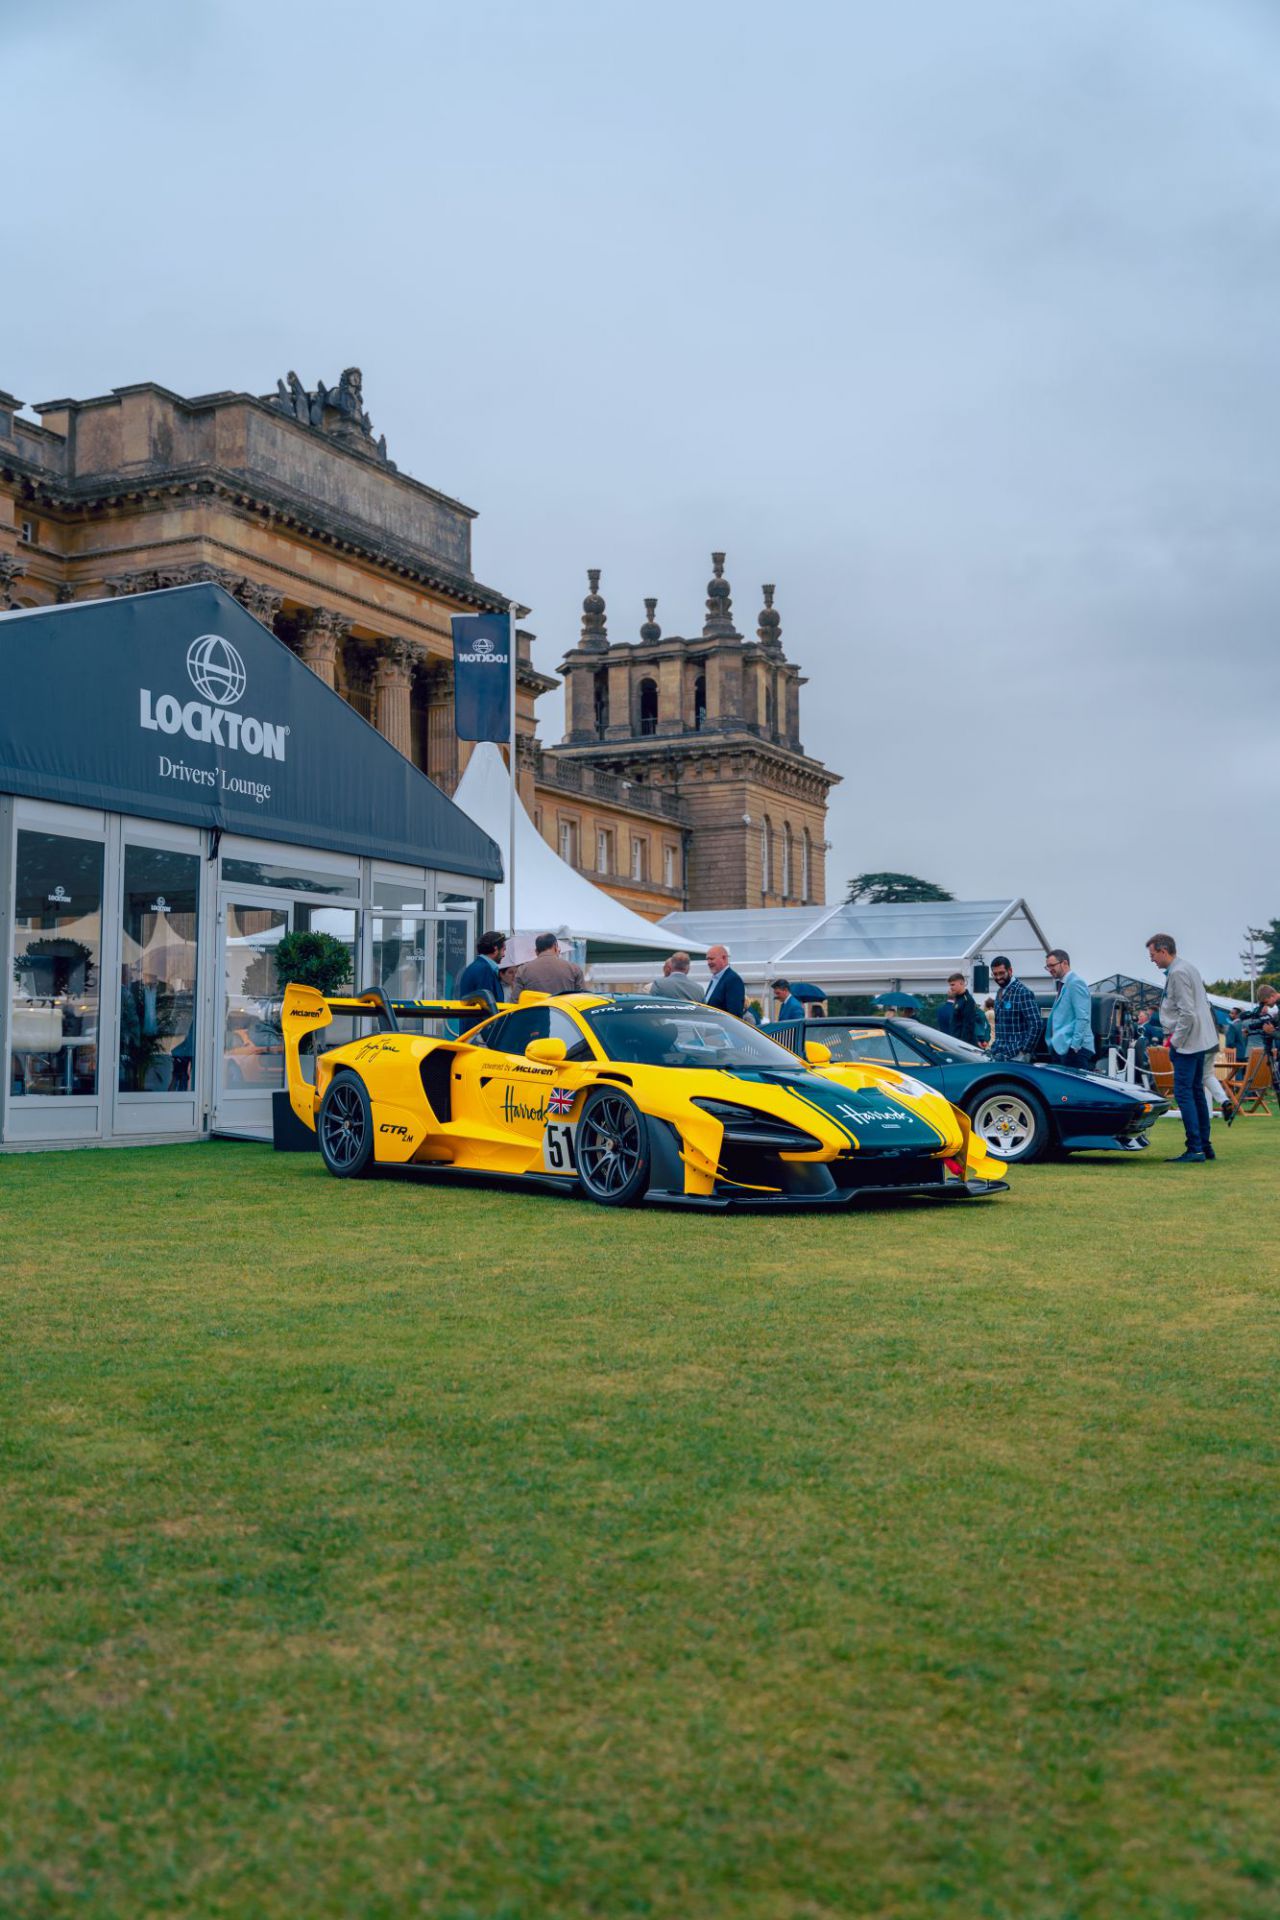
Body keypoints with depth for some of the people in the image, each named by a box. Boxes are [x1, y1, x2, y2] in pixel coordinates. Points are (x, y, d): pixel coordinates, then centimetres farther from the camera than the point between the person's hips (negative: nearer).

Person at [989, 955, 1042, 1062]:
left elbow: (1035, 1024, -16)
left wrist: (1025, 1050, -16)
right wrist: (995, 1047, 14)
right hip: (998, 1054, 8)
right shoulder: (1000, 992, 15)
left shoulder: (1022, 992, -11)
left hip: (1015, 1056, -8)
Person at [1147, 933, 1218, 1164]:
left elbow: (1187, 1013, -22)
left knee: (1183, 1093, -8)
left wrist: (1175, 1041, -13)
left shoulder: (1177, 973, -16)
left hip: (1188, 1042, -10)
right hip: (1199, 1040, 10)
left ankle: (1195, 1149, -9)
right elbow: (1204, 1004, 20)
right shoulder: (1189, 968, 14)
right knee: (1196, 1092, 14)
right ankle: (1205, 1146, 19)